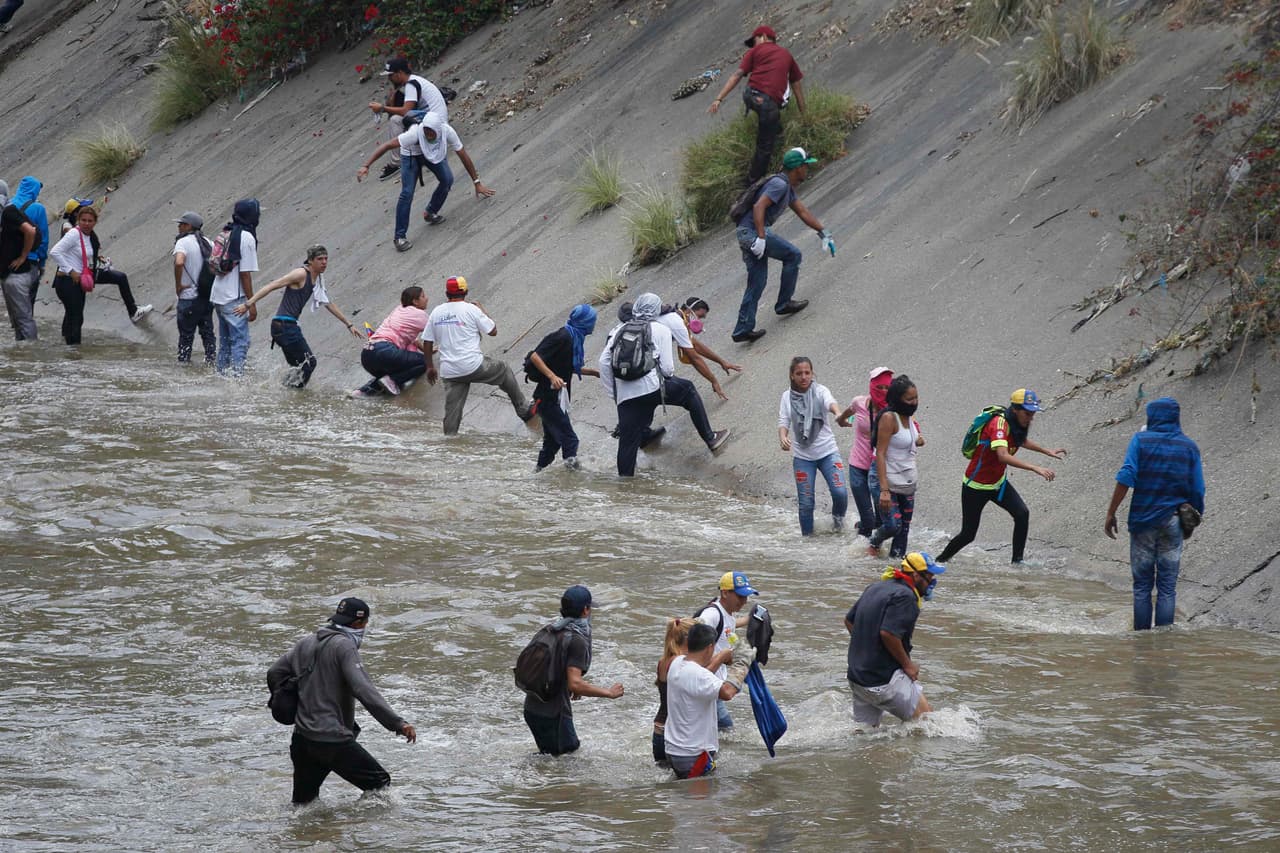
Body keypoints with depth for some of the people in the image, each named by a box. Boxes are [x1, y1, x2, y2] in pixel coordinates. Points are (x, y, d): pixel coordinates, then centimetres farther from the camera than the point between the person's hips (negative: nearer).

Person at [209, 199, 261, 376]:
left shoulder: (226, 234, 11)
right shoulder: (247, 237, -13)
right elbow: (245, 274, -15)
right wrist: (252, 304, -12)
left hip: (218, 296, 8)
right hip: (234, 300, -8)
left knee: (225, 342, 16)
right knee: (240, 342, -5)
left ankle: (222, 375, 19)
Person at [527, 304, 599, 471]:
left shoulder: (574, 338, 12)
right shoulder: (562, 337, -17)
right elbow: (535, 357, -22)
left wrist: (594, 372, 21)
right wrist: (552, 376, -31)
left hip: (558, 399, 10)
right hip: (548, 398, -10)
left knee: (553, 441, 17)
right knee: (569, 439, -14)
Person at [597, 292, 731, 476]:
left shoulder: (619, 330, 15)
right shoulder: (660, 330, 4)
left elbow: (604, 362, 7)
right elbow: (667, 367, -1)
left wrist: (612, 393, 14)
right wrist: (670, 375, 23)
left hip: (624, 395, 3)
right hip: (653, 388, -3)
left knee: (628, 443, 7)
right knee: (688, 390, 23)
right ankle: (710, 438, 26)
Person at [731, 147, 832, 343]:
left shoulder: (788, 188, 19)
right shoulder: (779, 185, -13)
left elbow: (803, 212, 27)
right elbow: (759, 207, -23)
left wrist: (823, 233, 28)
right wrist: (761, 238, -28)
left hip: (746, 234, 10)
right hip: (753, 231, -10)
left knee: (757, 282, 9)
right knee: (792, 255, 2)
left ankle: (743, 329, 7)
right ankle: (784, 303, 12)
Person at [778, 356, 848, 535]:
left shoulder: (820, 391, -6)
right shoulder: (787, 397, 1)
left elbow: (830, 403, -27)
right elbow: (783, 422, -3)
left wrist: (838, 413, -51)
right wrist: (783, 438, -27)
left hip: (827, 451, -1)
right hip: (802, 455, 1)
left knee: (840, 492, -14)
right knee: (805, 502, 2)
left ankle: (838, 515, 19)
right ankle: (806, 537, 21)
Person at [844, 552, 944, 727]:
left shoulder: (875, 588, 14)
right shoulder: (905, 596, -15)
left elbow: (849, 620, 19)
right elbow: (888, 633, -26)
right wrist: (907, 664, -13)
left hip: (857, 676, 9)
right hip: (884, 679, -9)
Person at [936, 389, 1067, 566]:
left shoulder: (1017, 425, -3)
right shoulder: (999, 424, -30)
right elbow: (1003, 456, -47)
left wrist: (1048, 452, 25)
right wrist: (1035, 468, -52)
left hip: (998, 483, 7)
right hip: (976, 486, -7)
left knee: (1022, 514, -17)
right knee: (968, 534, 1)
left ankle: (1017, 561, -10)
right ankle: (940, 560, 27)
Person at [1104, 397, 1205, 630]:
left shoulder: (1141, 440, -4)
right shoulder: (1189, 447, 3)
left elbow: (1125, 478, -14)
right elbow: (1197, 490, 2)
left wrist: (1111, 514, -10)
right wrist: (1195, 516, 18)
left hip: (1143, 521, -1)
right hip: (1172, 522, 1)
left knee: (1142, 585, 8)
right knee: (1167, 587, 5)